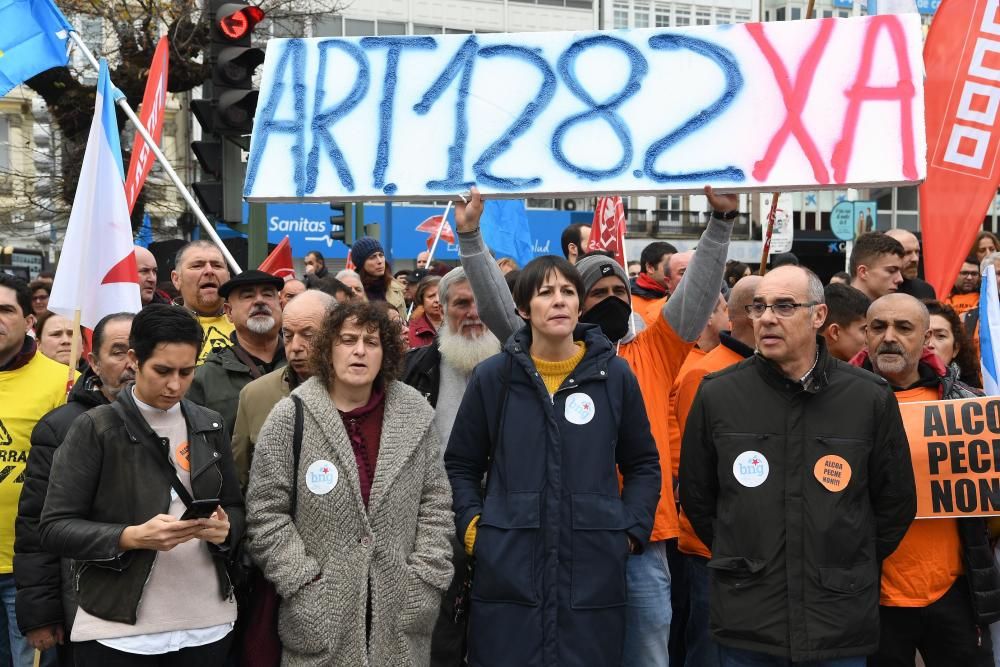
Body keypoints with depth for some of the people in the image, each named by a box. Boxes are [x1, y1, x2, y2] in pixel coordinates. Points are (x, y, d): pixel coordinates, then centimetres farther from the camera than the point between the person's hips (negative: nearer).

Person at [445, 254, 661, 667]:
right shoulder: (492, 377, 3)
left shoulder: (614, 375, 4)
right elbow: (461, 465, 12)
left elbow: (644, 465, 13)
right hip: (507, 572, 0)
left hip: (594, 574, 1)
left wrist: (631, 531, 3)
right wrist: (471, 525, -1)